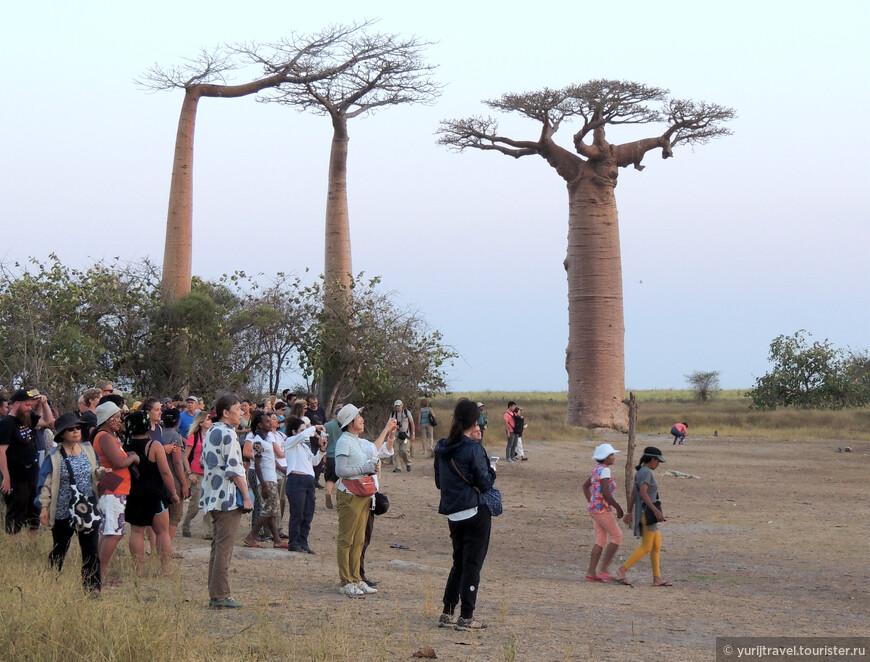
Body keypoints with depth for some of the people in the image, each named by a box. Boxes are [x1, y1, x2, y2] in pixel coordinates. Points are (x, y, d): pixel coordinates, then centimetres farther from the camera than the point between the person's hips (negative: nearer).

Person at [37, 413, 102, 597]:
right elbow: (46, 483, -5)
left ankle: (93, 587, 4)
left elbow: (96, 472, 17)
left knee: (91, 550, -1)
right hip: (63, 511, -3)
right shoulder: (54, 456, -6)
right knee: (59, 550, 11)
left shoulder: (88, 450, 6)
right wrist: (44, 507, -10)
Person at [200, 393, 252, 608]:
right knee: (225, 546, -6)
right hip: (229, 496, -9)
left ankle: (215, 594, 15)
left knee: (217, 545, 12)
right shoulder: (227, 434, -12)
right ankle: (221, 596, -5)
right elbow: (234, 469, -17)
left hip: (213, 495, 9)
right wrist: (246, 496, -14)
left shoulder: (211, 433, 14)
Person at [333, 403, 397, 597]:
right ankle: (346, 582, -2)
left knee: (359, 540, 12)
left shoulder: (358, 441, 17)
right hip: (349, 495, -9)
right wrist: (365, 469, -17)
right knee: (346, 539, -4)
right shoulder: (344, 441, -12)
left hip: (363, 494, 9)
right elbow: (340, 470, -20)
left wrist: (386, 430, 44)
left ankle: (356, 579, 18)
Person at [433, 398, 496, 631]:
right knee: (473, 564, 1)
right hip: (476, 513, -6)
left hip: (453, 514, 7)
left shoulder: (442, 449, 5)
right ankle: (466, 617, 3)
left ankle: (447, 613, 18)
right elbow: (484, 483, -12)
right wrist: (492, 470, 7)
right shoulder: (473, 449, -15)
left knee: (459, 562, 18)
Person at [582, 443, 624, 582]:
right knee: (617, 537, -4)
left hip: (594, 508, 9)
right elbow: (605, 493, -22)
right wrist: (618, 507, -14)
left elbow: (585, 486, 24)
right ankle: (604, 570, -4)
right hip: (602, 509, -9)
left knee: (601, 541, 11)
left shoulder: (597, 469, 13)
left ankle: (591, 572, 9)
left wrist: (591, 503, 27)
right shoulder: (605, 470, -15)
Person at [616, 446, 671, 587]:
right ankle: (623, 569, -7)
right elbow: (643, 493, -25)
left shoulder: (640, 472, 15)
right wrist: (656, 510, -27)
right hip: (647, 513, -10)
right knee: (646, 547, -7)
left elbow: (633, 495, 17)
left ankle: (657, 578, 12)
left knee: (657, 546, 11)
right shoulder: (646, 472, -14)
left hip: (643, 513, 10)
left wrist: (629, 513, 18)